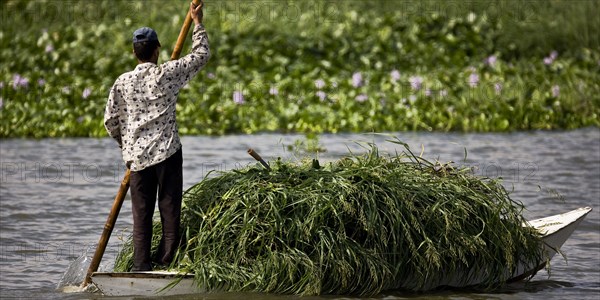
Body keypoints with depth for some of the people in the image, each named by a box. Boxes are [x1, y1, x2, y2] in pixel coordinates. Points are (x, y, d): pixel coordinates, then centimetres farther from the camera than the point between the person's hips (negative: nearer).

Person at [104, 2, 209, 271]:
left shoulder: (123, 82, 1)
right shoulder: (166, 73, -5)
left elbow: (110, 121, 6)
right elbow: (201, 55, 6)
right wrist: (198, 23, 16)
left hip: (137, 155, 2)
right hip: (166, 152, -2)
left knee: (141, 213, 6)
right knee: (170, 209, 4)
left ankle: (141, 267, 2)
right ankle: (165, 261, 1)